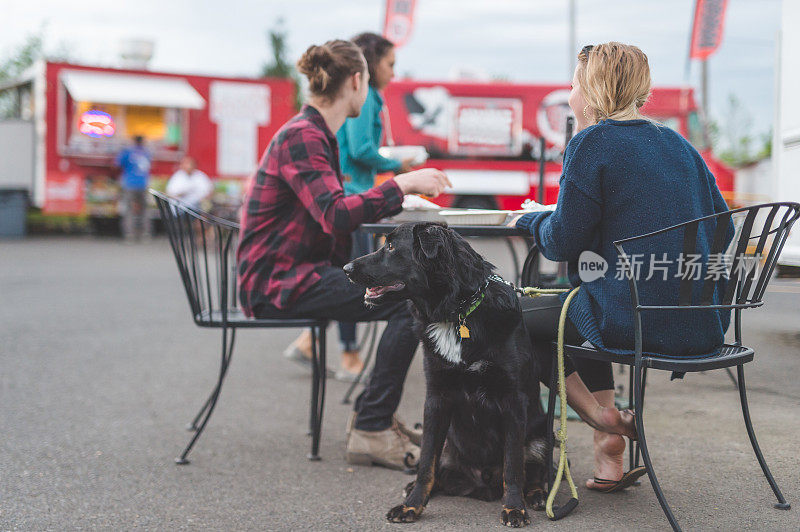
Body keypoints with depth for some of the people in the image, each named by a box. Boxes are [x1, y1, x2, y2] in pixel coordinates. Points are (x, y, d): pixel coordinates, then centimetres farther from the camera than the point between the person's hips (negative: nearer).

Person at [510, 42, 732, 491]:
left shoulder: (593, 143, -7)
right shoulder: (677, 144, 13)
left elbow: (564, 243, -8)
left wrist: (530, 220, 15)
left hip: (639, 324, -7)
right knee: (582, 308, 32)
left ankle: (601, 414, 6)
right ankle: (609, 463, 25)